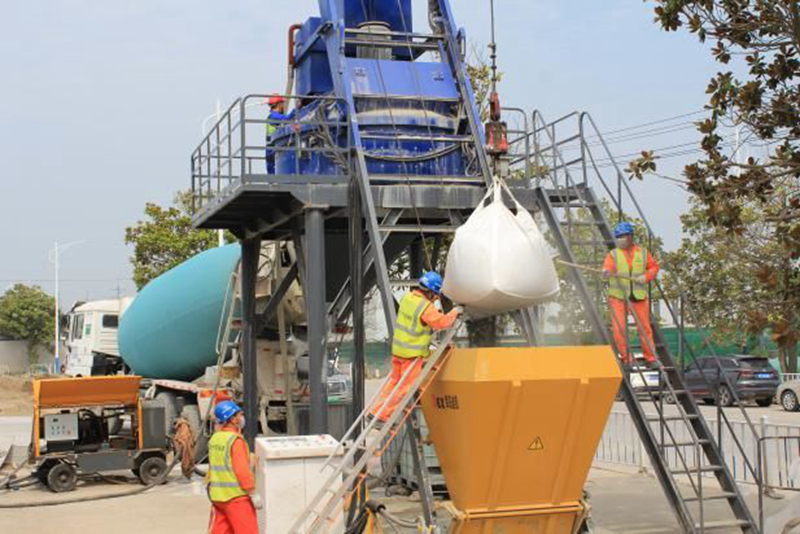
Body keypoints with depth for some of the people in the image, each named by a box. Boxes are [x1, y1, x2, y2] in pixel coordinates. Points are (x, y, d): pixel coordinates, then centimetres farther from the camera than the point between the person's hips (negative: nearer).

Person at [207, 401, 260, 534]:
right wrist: (254, 494, -13)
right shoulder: (236, 440, -16)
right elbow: (242, 471, -19)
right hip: (236, 496, -8)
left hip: (217, 495, 8)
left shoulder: (214, 439, 8)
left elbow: (213, 467, 13)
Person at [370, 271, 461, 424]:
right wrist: (454, 312, -3)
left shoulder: (407, 297, 1)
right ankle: (383, 415, 6)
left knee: (395, 380, 21)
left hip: (398, 348, 8)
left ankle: (376, 411, 23)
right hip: (412, 353, -8)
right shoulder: (426, 308, -24)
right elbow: (442, 322, -19)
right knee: (406, 386, 4)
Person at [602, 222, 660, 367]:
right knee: (619, 329, -7)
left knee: (645, 328, 7)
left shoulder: (642, 253, 5)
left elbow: (654, 266, 13)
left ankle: (650, 358, 20)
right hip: (618, 296, -1)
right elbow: (607, 267, -16)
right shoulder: (613, 254, 1)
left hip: (639, 296, 1)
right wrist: (607, 273, -40)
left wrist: (646, 277, -7)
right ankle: (626, 358, 8)